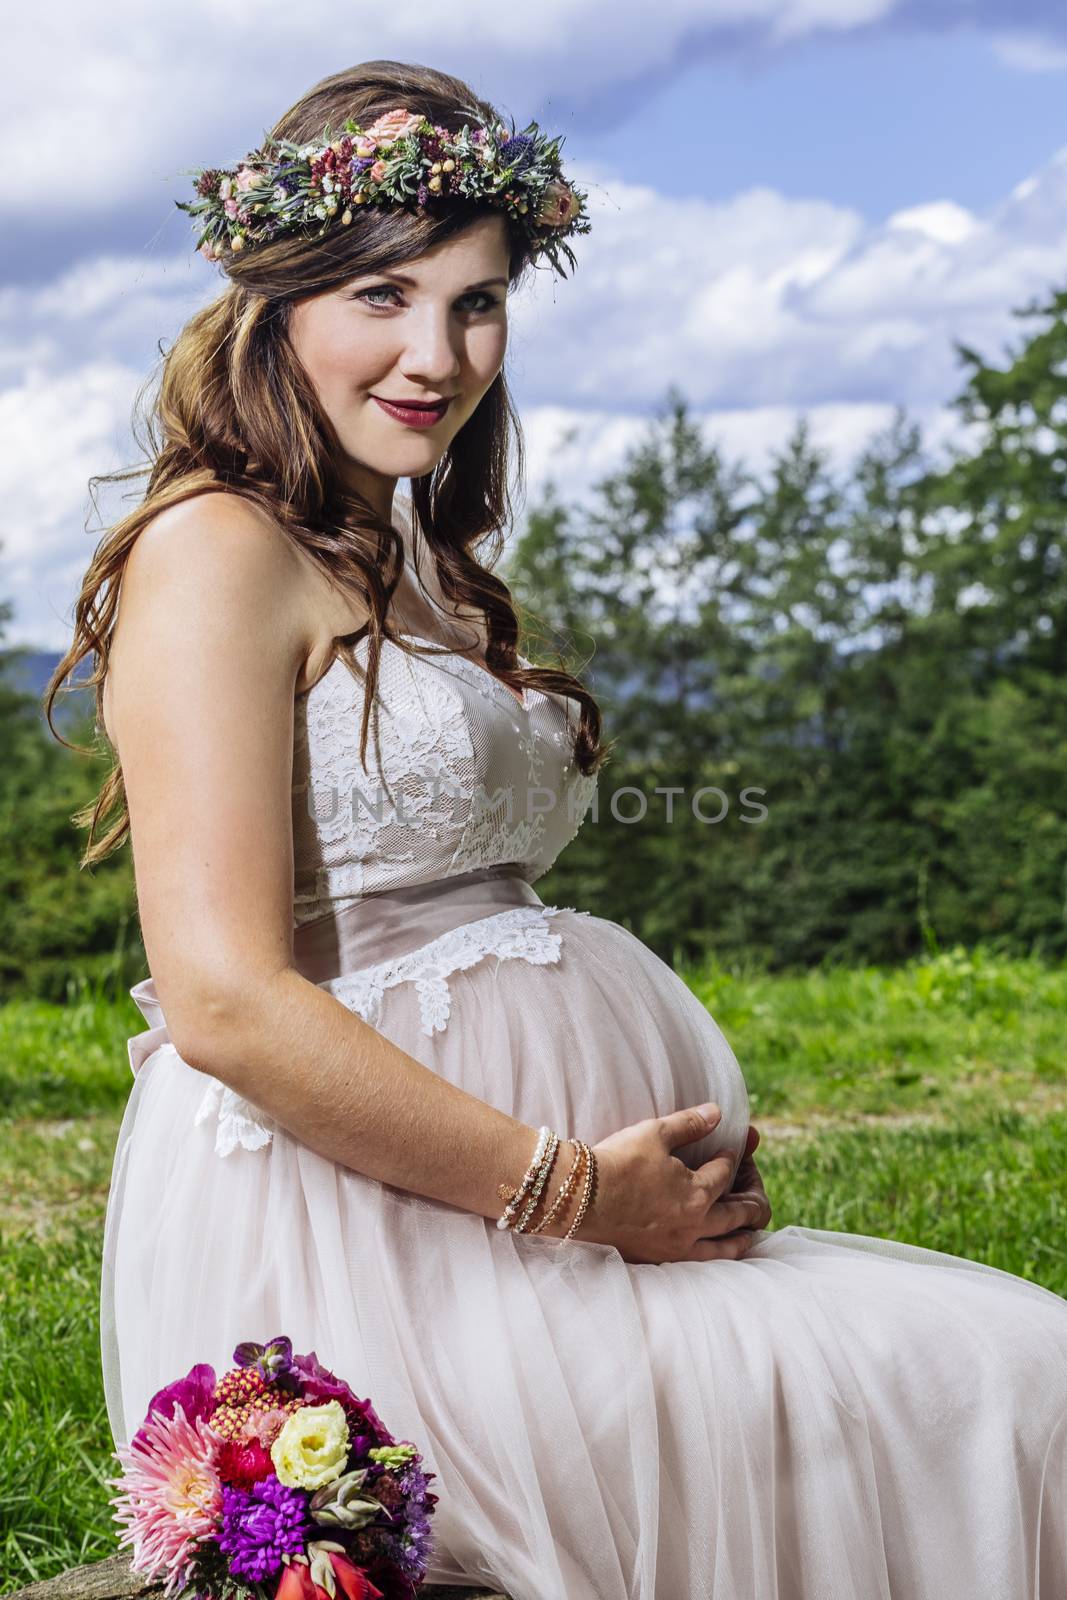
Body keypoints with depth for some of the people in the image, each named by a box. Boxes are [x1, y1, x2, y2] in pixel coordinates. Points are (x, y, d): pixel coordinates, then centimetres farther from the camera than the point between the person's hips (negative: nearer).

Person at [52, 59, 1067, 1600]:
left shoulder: (418, 569, 19)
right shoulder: (219, 550, -9)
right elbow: (227, 1000, -19)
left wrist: (681, 1165, 3)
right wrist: (578, 1190, -15)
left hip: (489, 1209, 9)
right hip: (350, 1238, -9)